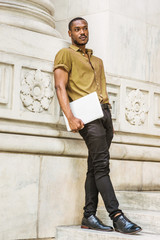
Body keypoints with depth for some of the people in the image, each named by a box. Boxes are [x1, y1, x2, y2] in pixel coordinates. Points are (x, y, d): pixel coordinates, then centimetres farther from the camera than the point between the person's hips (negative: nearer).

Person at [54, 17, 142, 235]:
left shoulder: (98, 61, 28)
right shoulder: (66, 54, 7)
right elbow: (60, 87, -5)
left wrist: (109, 121, 17)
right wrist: (70, 118, -18)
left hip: (104, 112, 7)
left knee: (95, 167, 2)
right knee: (101, 164, -15)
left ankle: (89, 217, 3)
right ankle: (117, 217, -19)